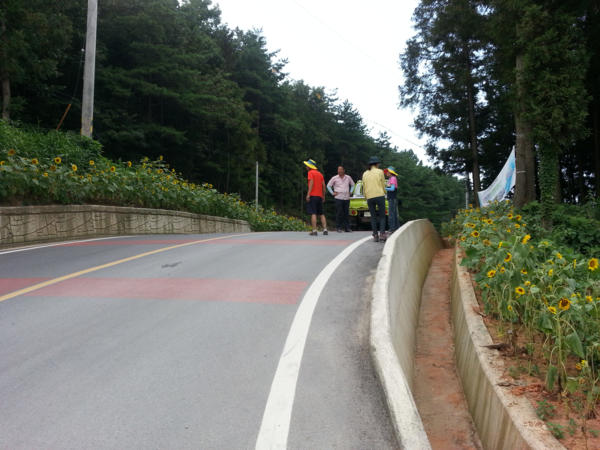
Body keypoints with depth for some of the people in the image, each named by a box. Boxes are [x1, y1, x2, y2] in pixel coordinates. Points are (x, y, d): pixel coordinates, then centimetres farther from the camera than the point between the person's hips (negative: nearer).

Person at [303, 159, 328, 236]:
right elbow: (323, 185, 13)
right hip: (319, 196, 7)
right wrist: (323, 196, 18)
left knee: (313, 213, -9)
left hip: (313, 195, -7)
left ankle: (314, 231, -13)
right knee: (321, 214, 11)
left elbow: (311, 183, -15)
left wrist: (308, 194, -19)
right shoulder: (320, 173, 18)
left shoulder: (310, 172, -1)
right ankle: (325, 230, 6)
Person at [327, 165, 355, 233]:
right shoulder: (334, 178, 2)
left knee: (347, 213, 5)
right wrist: (332, 193, 2)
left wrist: (350, 192, 14)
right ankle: (339, 228, 1)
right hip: (338, 198, -3)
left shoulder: (348, 178, 9)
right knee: (339, 213, -5)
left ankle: (347, 228, 11)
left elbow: (353, 185, 25)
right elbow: (328, 185, 10)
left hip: (347, 198, 3)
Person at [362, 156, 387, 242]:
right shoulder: (380, 172, 3)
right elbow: (383, 185, 5)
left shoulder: (365, 174, 14)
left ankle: (375, 236, 2)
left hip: (369, 197, 3)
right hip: (379, 195, -3)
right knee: (382, 216, 2)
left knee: (373, 217, 8)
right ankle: (382, 234, -13)